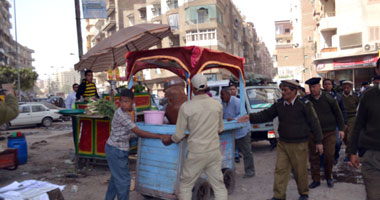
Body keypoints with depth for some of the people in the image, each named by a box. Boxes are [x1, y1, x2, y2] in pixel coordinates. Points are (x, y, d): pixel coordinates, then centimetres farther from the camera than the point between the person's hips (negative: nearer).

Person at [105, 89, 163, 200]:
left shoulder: (125, 113, 5)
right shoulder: (122, 115, -24)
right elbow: (138, 132, -25)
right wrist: (160, 136, -24)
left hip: (117, 150, 9)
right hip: (116, 150, -9)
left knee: (116, 177, 21)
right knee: (123, 179, 0)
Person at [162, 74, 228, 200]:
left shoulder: (186, 106, -13)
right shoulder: (217, 104, -1)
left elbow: (179, 135, -7)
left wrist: (170, 140, 13)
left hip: (196, 154, -3)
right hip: (214, 151, 3)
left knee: (185, 185, 14)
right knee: (219, 185, 13)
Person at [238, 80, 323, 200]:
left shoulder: (304, 104, -10)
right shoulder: (279, 103, 2)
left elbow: (314, 123, -6)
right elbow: (266, 115, 5)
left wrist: (318, 142, -4)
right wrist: (251, 117, -9)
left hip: (299, 145, -4)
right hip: (282, 143, 4)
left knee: (300, 171, 7)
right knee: (280, 170, 5)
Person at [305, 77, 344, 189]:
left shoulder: (328, 98, -4)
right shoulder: (306, 100, -1)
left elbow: (338, 114, 4)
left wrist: (341, 129, 3)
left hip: (329, 132, -1)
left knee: (329, 156, 2)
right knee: (313, 157, 4)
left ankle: (329, 177, 24)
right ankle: (316, 180, 17)